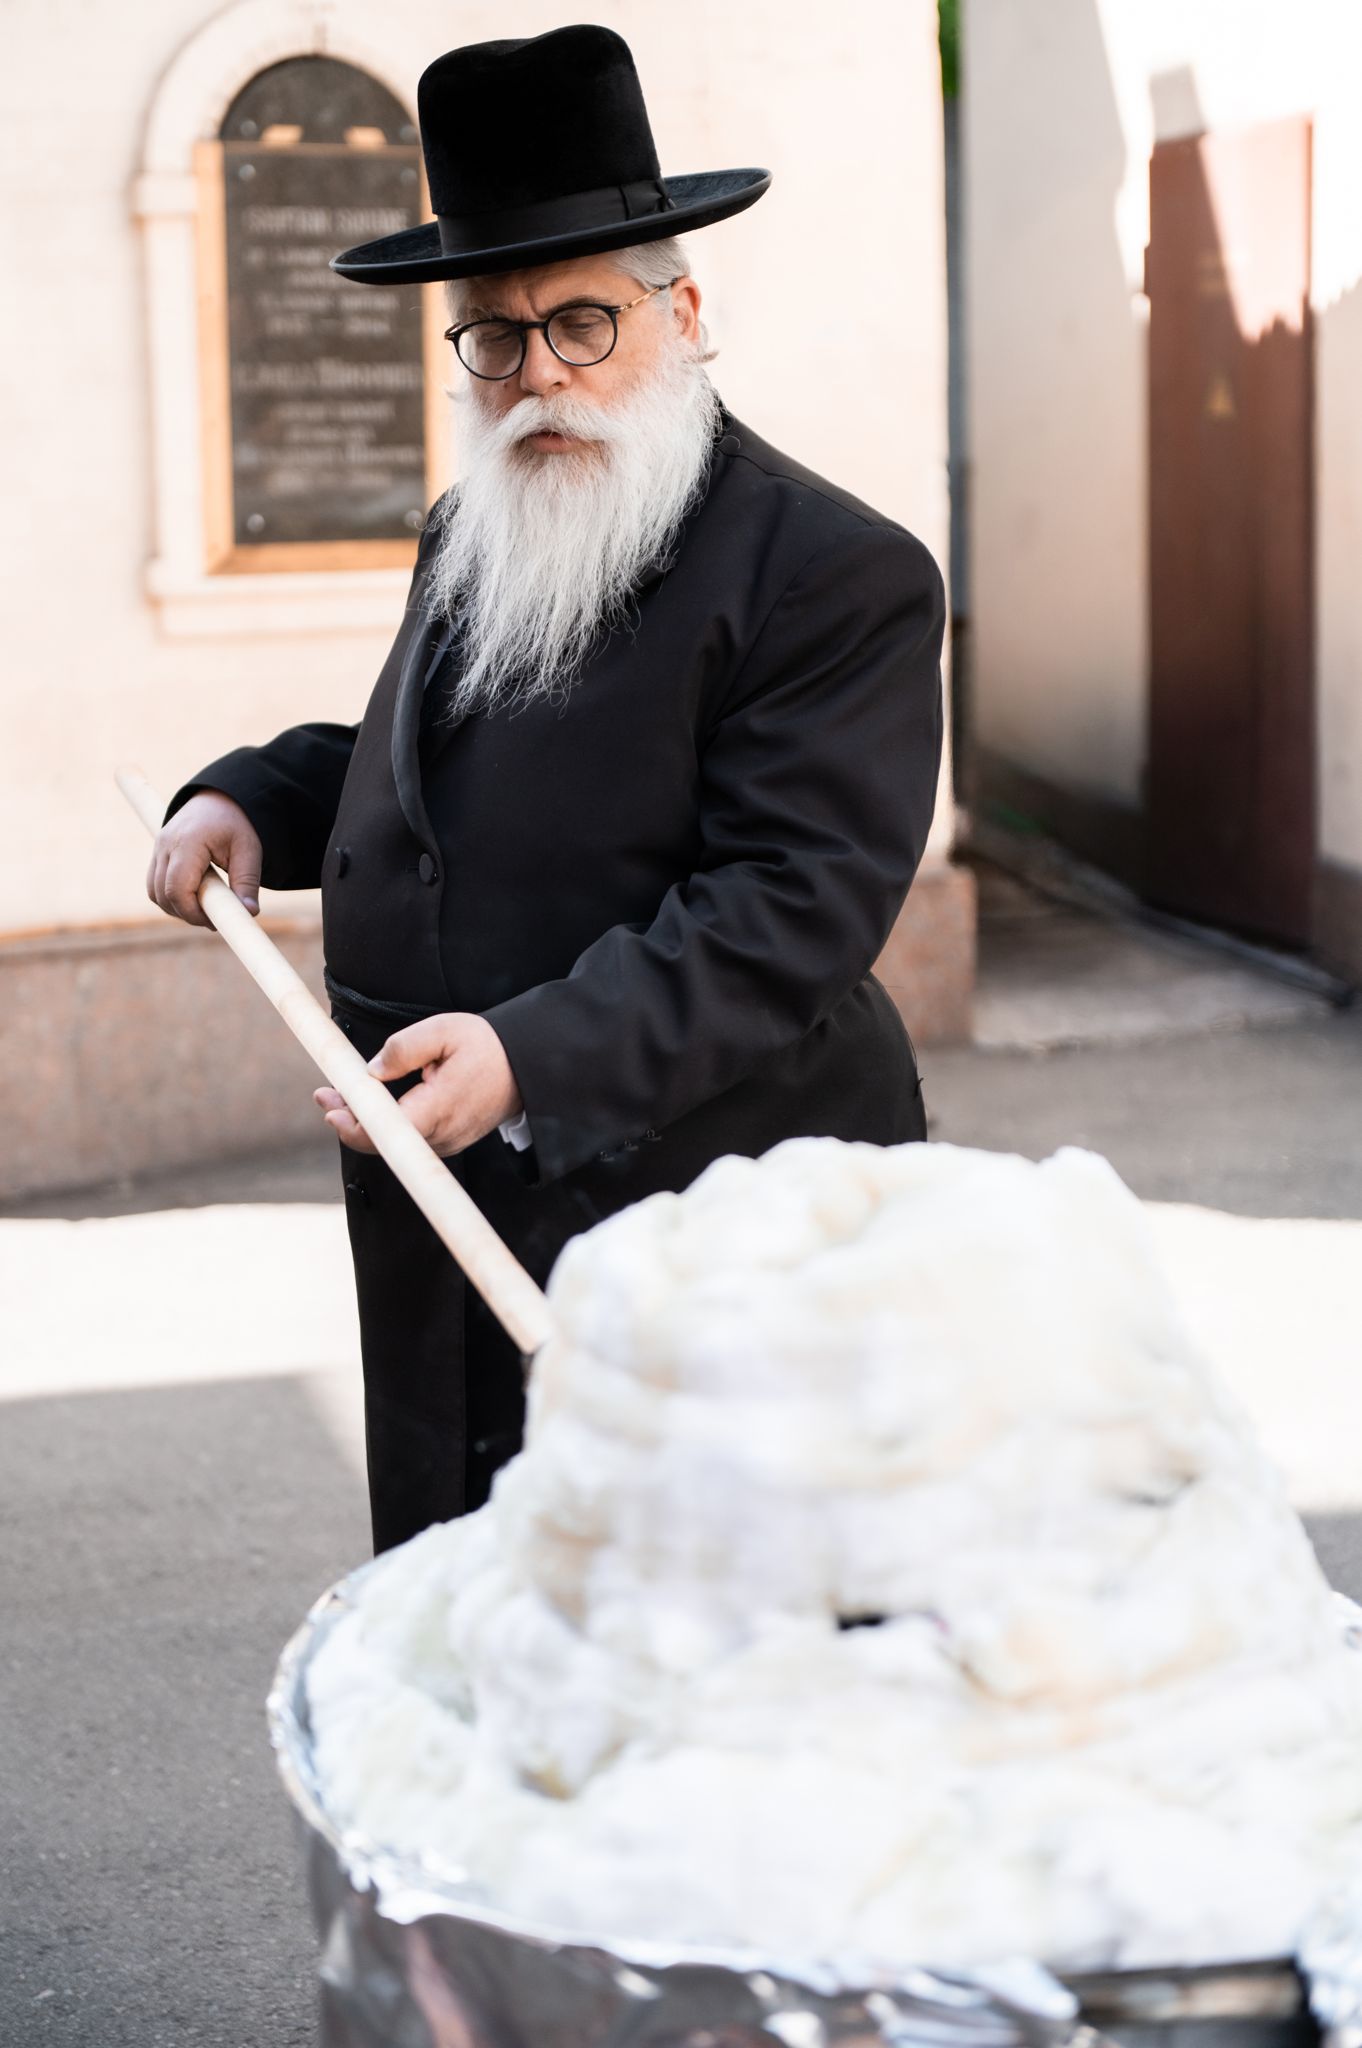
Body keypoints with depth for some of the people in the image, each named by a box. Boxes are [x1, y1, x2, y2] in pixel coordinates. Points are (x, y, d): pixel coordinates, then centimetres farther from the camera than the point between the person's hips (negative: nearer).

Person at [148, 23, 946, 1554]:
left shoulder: (839, 576, -11)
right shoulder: (470, 545, 14)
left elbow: (792, 909, -19)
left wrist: (535, 1056, -28)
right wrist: (250, 799, 14)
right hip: (449, 1221, 7)